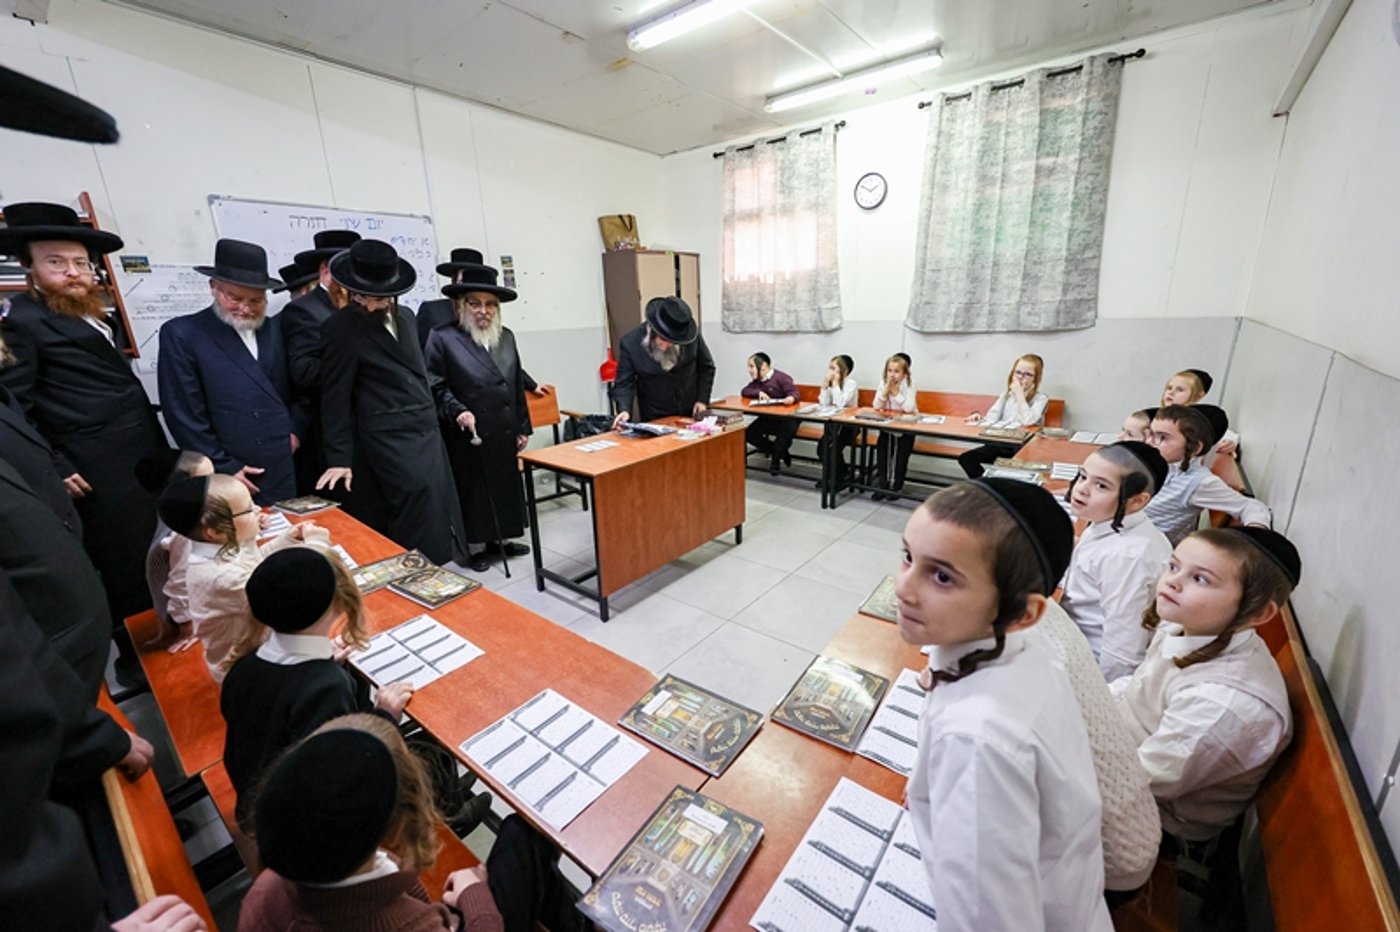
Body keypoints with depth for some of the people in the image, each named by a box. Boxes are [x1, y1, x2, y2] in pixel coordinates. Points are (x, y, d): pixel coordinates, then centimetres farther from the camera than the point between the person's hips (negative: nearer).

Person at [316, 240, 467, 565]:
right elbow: (335, 398, -7)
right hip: (389, 439, -7)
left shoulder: (405, 317, 12)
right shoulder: (340, 328, -7)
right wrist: (339, 458, -8)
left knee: (440, 509, 11)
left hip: (427, 432, 7)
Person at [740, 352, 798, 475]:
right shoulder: (757, 381, 11)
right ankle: (780, 452, -1)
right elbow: (744, 391, 3)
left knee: (788, 431, -38)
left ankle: (776, 459, -10)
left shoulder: (781, 377, -12)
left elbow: (794, 392, -21)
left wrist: (791, 398, -47)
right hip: (768, 417, 7)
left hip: (786, 417, -7)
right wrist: (759, 392, -16)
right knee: (749, 434, -12)